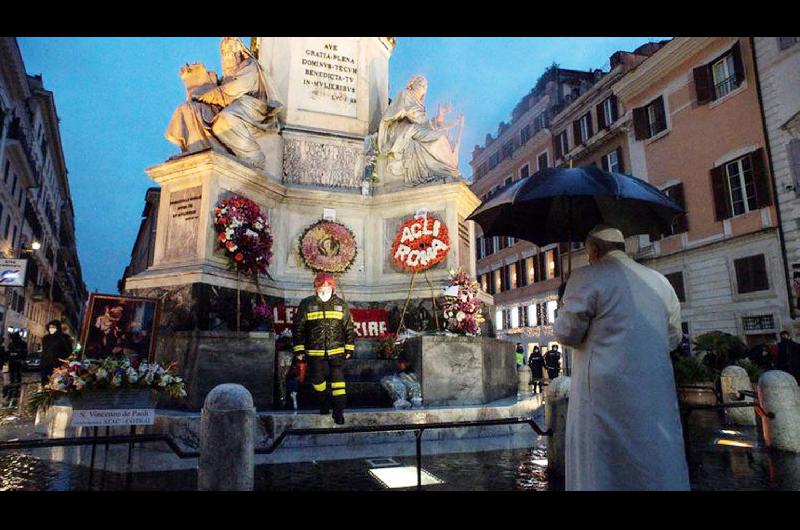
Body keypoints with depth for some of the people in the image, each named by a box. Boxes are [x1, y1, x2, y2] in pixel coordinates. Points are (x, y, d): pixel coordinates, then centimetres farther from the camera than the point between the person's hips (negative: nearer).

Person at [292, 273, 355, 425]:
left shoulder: (341, 305, 2)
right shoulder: (306, 304, -2)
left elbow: (349, 328, 8)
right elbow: (298, 328, 2)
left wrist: (349, 348, 5)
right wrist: (299, 349, 0)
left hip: (337, 351, 0)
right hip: (315, 352, 1)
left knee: (338, 381, -5)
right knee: (317, 380, 9)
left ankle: (339, 410, 5)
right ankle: (324, 401, 36)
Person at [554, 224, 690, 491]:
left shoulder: (587, 277, -7)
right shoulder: (661, 281, 12)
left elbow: (567, 333, -7)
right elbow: (673, 339, 19)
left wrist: (565, 309, 12)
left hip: (605, 395, -5)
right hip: (658, 396, 6)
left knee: (601, 472, 4)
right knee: (661, 469, 15)